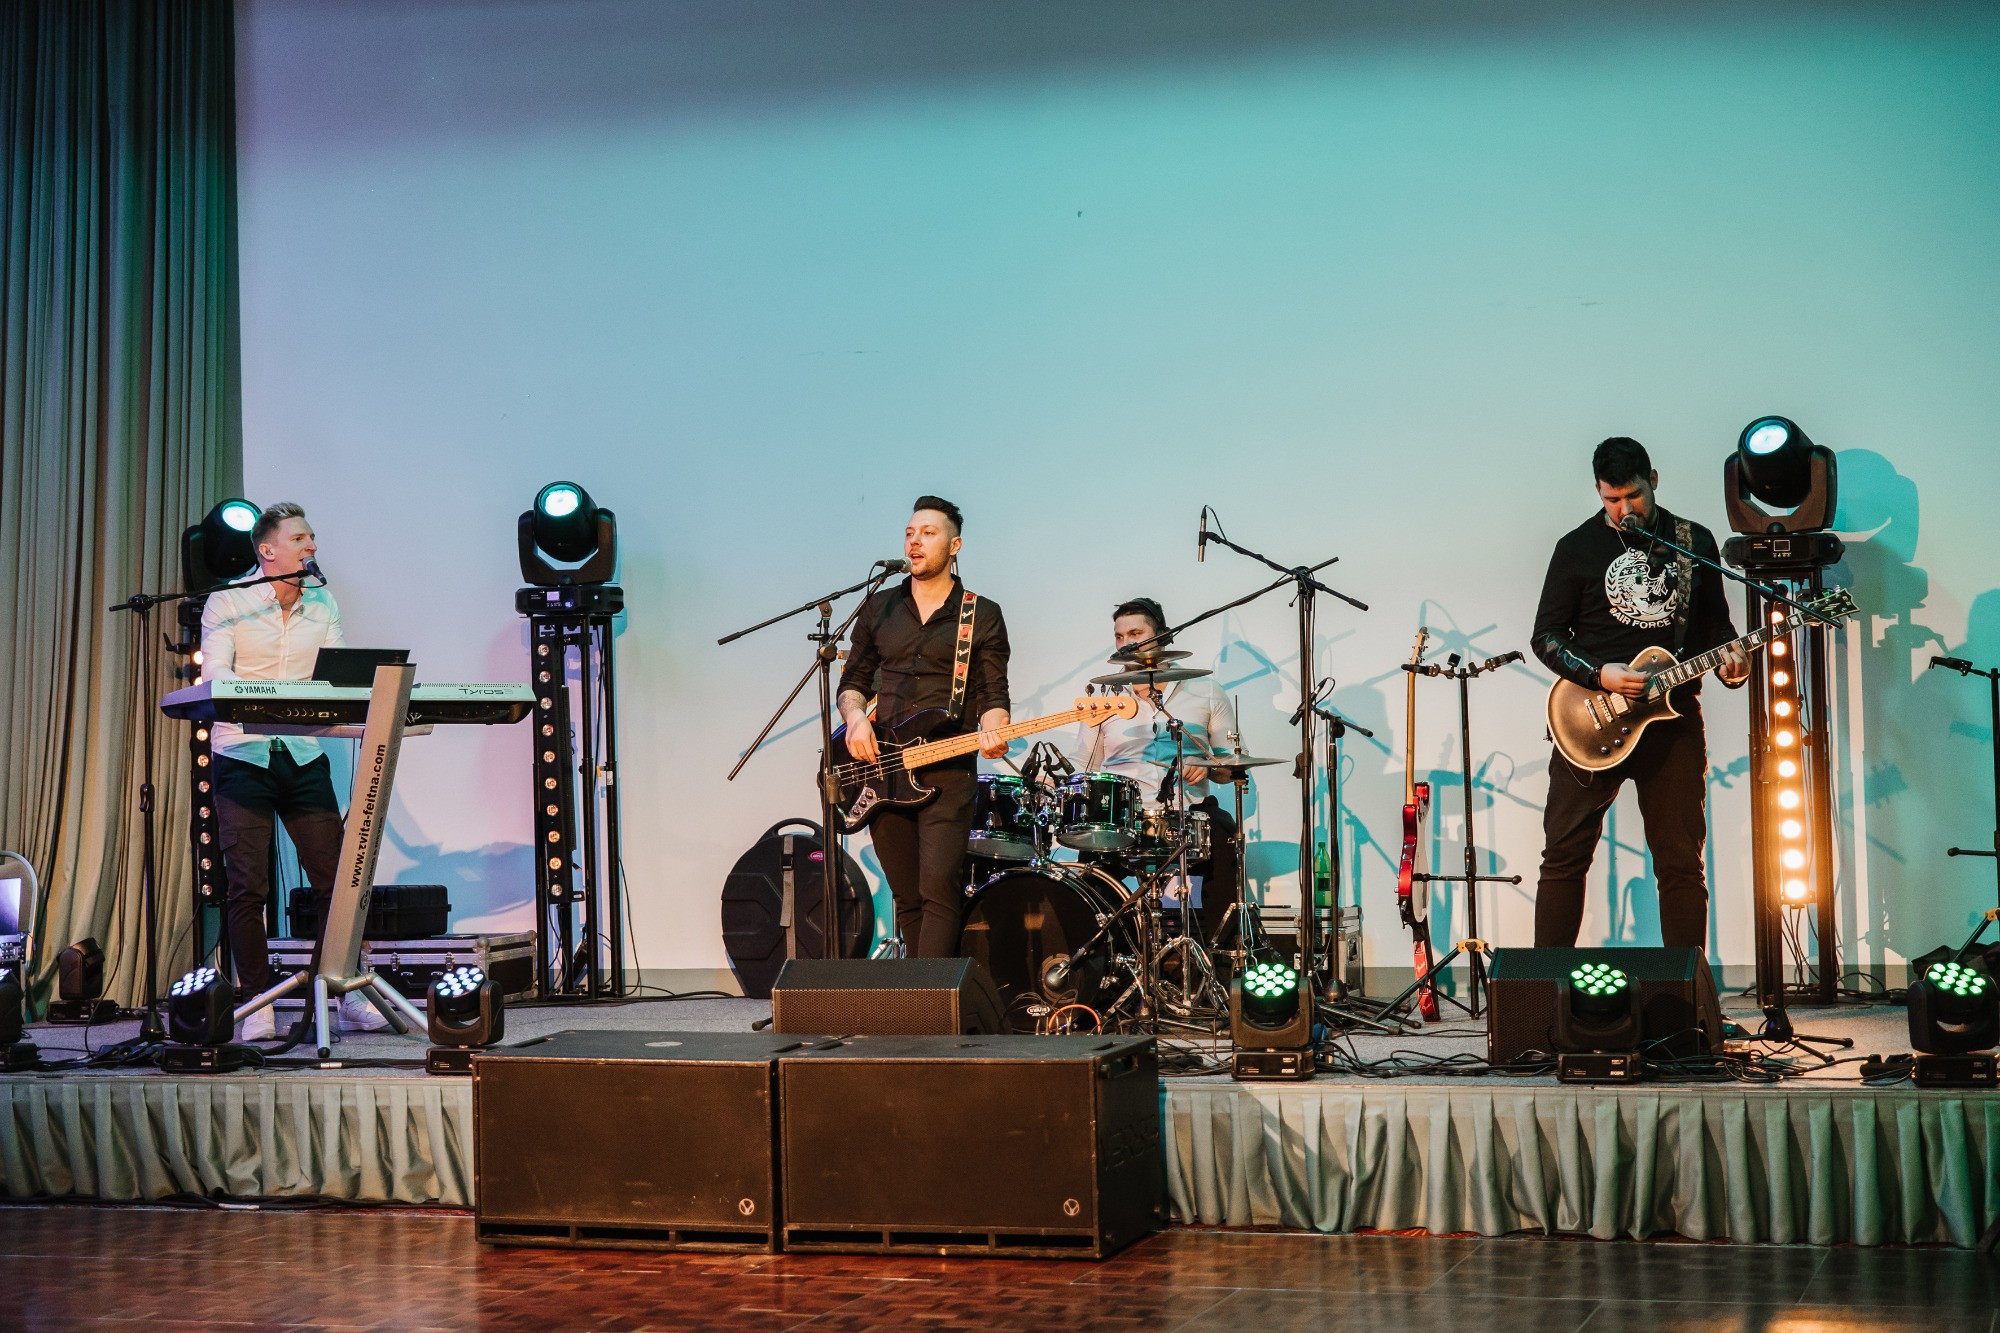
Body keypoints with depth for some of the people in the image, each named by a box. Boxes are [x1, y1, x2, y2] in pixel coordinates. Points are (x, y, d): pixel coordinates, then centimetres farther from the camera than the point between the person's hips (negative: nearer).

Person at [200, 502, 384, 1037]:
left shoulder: (324, 604, 11)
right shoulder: (227, 602, -2)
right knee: (248, 887, -2)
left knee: (334, 878, 1)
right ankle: (256, 1005, 4)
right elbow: (215, 673, -12)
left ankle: (352, 996, 8)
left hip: (304, 755, 4)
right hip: (243, 754, -3)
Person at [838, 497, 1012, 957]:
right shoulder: (879, 608, 14)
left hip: (948, 770, -4)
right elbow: (853, 682, 17)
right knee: (906, 896, 7)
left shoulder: (983, 616, 4)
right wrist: (855, 719, -5)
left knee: (938, 888, -15)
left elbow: (993, 695, 2)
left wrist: (991, 732, -20)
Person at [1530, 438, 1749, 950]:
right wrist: (1599, 674, -14)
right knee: (1565, 855, -2)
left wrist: (1729, 658, -5)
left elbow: (1714, 621, 17)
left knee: (1681, 862, 3)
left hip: (1673, 716, 2)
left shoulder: (1696, 542, 9)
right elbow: (1546, 635, 2)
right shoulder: (1578, 548, 2)